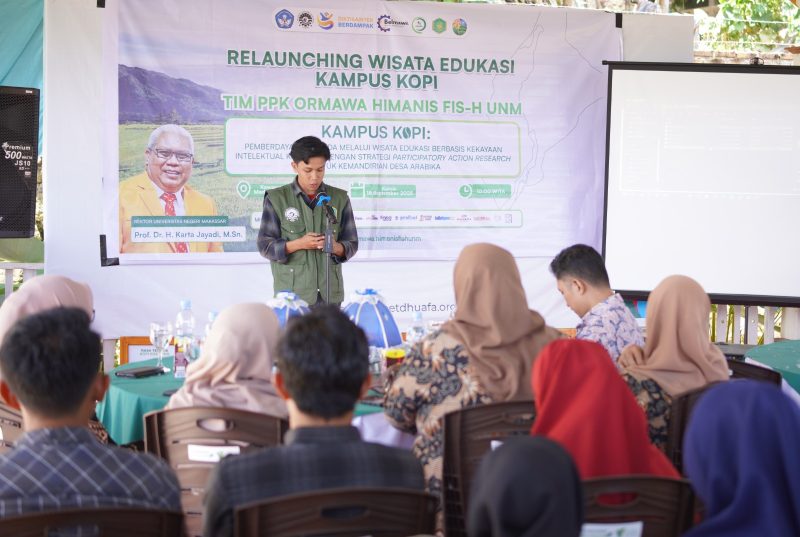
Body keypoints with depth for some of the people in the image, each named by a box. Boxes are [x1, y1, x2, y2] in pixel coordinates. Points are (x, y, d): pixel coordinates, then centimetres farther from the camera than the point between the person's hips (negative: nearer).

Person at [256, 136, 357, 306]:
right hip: (292, 293, -2)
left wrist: (335, 247, -12)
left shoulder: (339, 198, 8)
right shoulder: (277, 199, 1)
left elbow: (351, 244, 10)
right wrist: (298, 244, -15)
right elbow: (265, 246, 0)